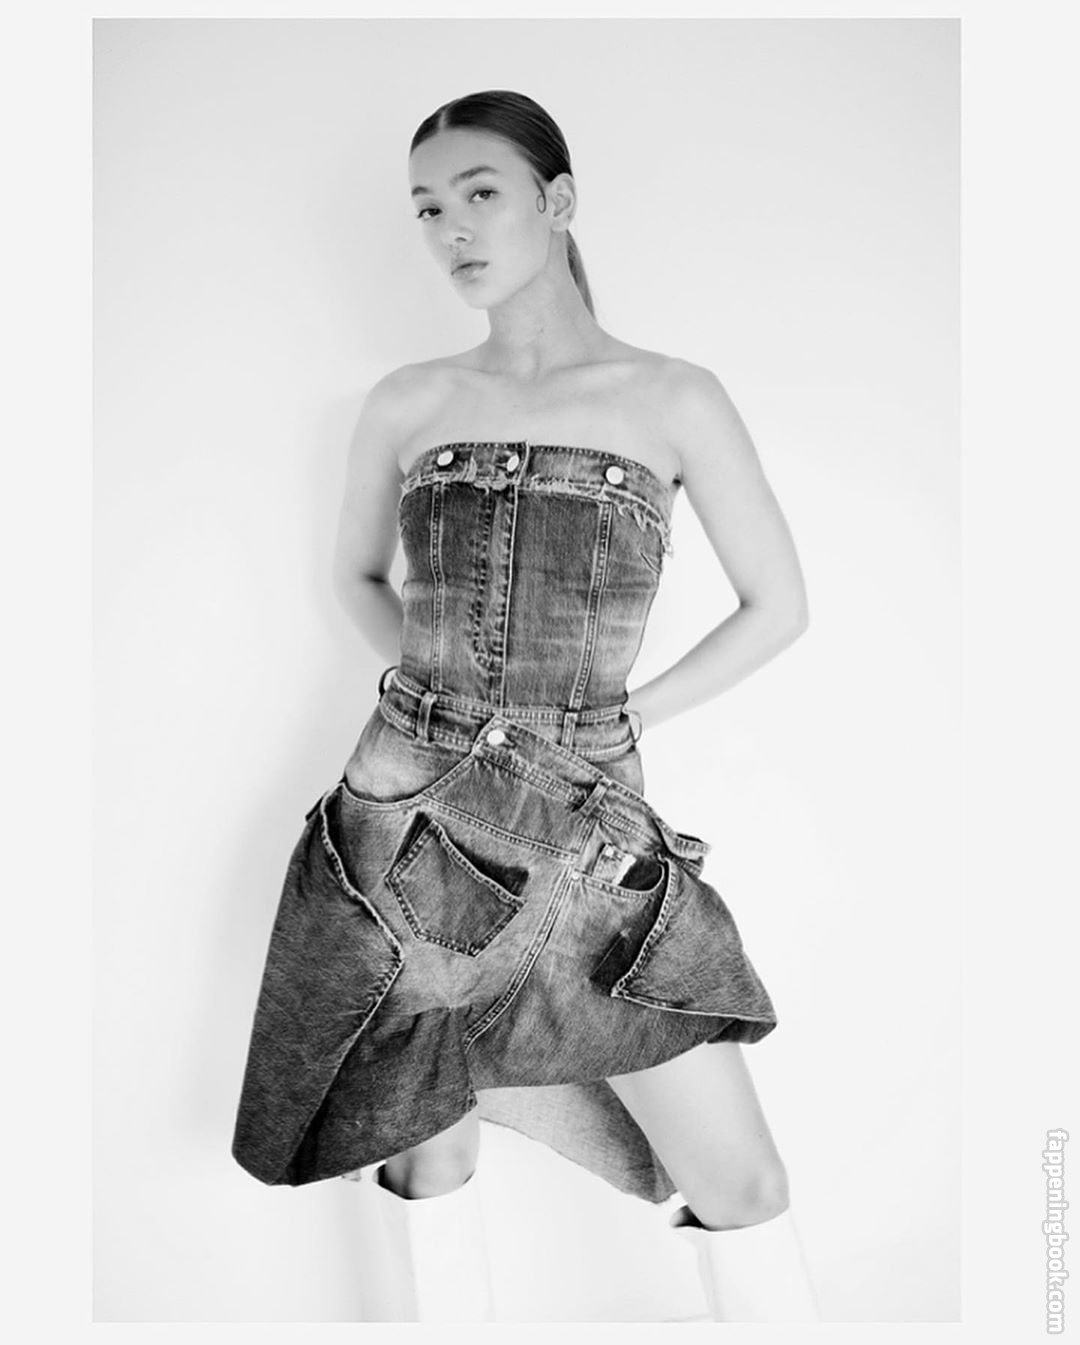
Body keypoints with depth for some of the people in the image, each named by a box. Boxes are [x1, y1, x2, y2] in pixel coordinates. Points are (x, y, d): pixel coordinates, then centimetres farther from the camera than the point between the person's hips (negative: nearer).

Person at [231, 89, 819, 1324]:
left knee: (742, 1189, 7)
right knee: (428, 1161, 17)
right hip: (404, 829, 2)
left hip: (590, 848, -1)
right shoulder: (406, 404, 5)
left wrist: (618, 719, 1)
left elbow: (778, 604, 6)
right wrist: (442, 696, 3)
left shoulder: (676, 400, -1)